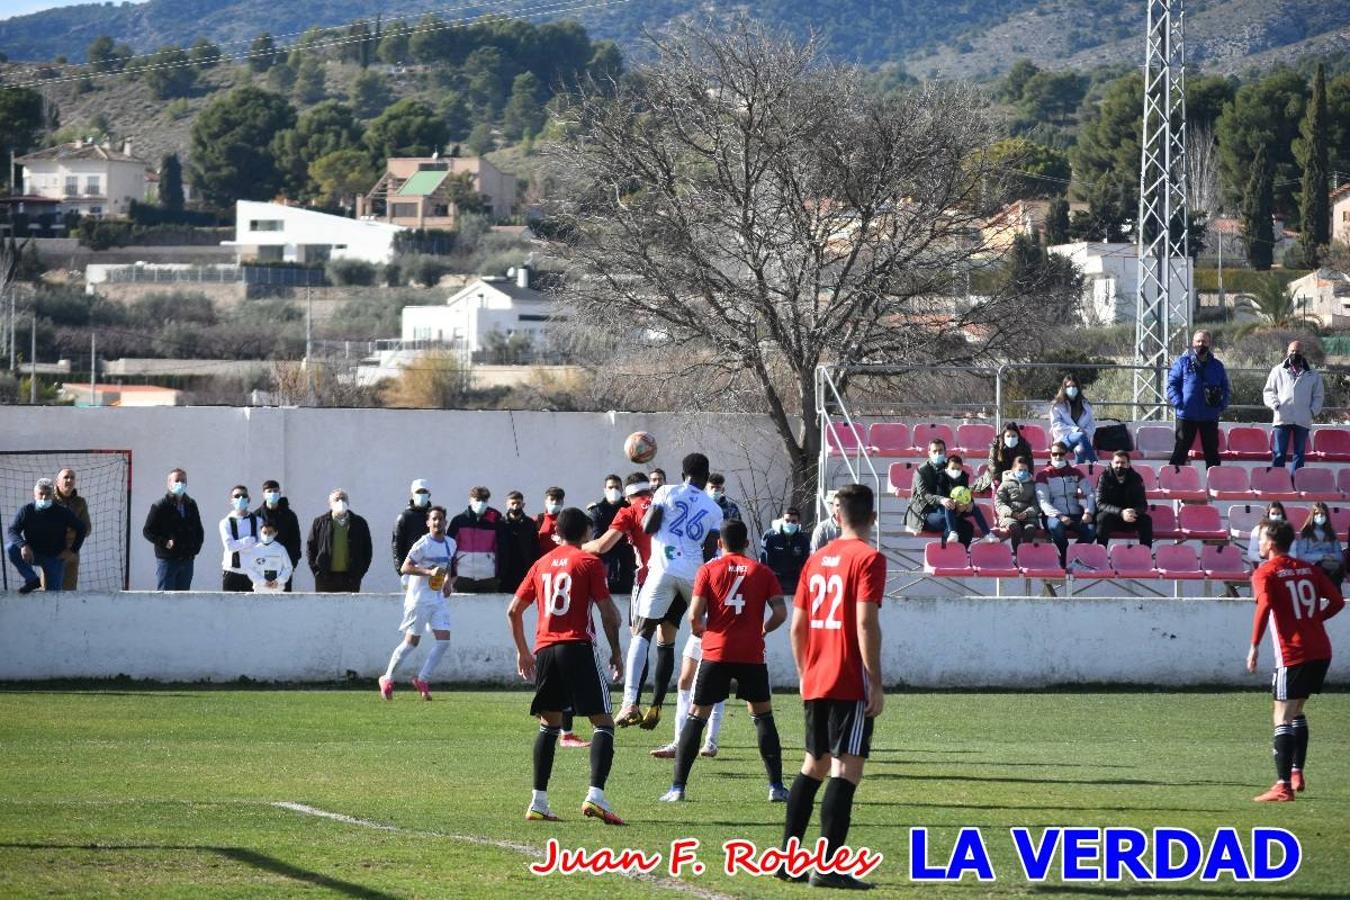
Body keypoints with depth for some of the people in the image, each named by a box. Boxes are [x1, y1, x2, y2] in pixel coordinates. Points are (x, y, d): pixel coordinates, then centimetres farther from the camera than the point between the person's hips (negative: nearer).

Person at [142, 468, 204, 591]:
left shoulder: (191, 505, 13)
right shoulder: (160, 506, -4)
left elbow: (198, 530, 23)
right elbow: (147, 531, -4)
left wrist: (196, 547, 7)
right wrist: (164, 543, -17)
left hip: (187, 561, 5)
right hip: (166, 560, -5)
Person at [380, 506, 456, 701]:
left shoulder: (451, 544, 9)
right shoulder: (423, 544, -14)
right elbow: (404, 568, -17)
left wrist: (449, 581, 9)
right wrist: (429, 572, -27)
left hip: (438, 598, 6)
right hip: (419, 598, -6)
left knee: (444, 640, -5)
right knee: (411, 641, -3)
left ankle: (422, 679, 5)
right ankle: (387, 679, 11)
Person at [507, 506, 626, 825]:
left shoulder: (541, 564, 15)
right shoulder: (589, 562, -1)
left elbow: (514, 611, 16)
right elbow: (608, 612, -7)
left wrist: (523, 652, 27)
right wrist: (615, 651, 4)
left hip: (545, 651, 5)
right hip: (578, 649, -5)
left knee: (549, 725, 16)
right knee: (603, 724, -3)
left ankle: (538, 803, 10)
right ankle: (595, 796, -21)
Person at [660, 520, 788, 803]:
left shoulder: (709, 570, 2)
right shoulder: (762, 572, 6)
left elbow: (694, 615, -6)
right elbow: (780, 613, -2)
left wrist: (699, 630, 15)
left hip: (715, 652, -1)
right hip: (752, 654, 1)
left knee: (696, 716, 5)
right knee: (763, 715, 13)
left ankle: (677, 787, 0)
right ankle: (776, 786, 8)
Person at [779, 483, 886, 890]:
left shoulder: (817, 559, 12)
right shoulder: (868, 559, -9)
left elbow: (797, 624, 13)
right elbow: (866, 623, -17)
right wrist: (876, 684, -15)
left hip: (816, 683, 7)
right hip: (851, 684, -7)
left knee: (813, 765, 18)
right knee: (847, 768, -7)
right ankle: (828, 867, -13)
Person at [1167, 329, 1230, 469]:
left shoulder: (1217, 366, 10)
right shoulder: (1183, 362, 2)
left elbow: (1225, 388, 15)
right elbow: (1172, 384, 0)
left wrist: (1222, 405, -2)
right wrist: (1178, 402, -14)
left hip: (1210, 416, 3)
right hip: (1186, 415, -3)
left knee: (1212, 452, 8)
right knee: (1181, 451, -2)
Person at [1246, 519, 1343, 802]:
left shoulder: (1264, 573, -4)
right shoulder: (1308, 569, 13)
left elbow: (1264, 606, -21)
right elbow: (1336, 600, 9)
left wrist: (1254, 646, -18)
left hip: (1293, 654, -7)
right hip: (1321, 650, 7)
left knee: (1283, 717, -5)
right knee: (1296, 711, 23)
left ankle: (1283, 786, -12)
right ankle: (1297, 773, 26)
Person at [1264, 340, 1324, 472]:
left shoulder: (1313, 374, 12)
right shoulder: (1278, 371, 10)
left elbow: (1319, 395, 15)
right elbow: (1268, 392, 11)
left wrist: (1313, 411, -1)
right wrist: (1275, 404, -7)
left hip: (1303, 420, 1)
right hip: (1282, 419, -1)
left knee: (1299, 454, 4)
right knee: (1279, 453, -4)